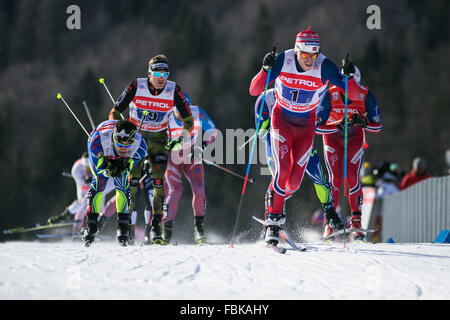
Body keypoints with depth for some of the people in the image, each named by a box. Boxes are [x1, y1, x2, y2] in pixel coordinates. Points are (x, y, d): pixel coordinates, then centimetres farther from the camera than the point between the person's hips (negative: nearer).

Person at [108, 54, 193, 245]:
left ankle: (156, 229, -8)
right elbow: (115, 113, -5)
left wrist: (180, 139, -19)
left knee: (159, 182, -12)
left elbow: (189, 121, -4)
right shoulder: (136, 87, -15)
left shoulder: (174, 91, -13)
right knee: (132, 181, -13)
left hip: (159, 140, 1)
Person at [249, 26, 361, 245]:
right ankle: (273, 220, -8)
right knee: (282, 170, -19)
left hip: (306, 125, 1)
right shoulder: (282, 61, -18)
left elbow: (354, 95, -18)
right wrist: (266, 70, -36)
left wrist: (349, 77, -38)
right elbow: (254, 91, -19)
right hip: (281, 120, -1)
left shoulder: (324, 67, -18)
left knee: (295, 180, -1)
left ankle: (276, 198, 33)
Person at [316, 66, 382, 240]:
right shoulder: (330, 95, -26)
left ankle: (356, 222, -9)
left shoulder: (366, 96, -22)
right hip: (332, 136, -1)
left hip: (355, 137, 1)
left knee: (353, 178, -14)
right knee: (335, 179, -14)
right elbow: (318, 127, -25)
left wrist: (363, 123, -39)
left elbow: (378, 127, -19)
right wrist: (338, 126, -41)